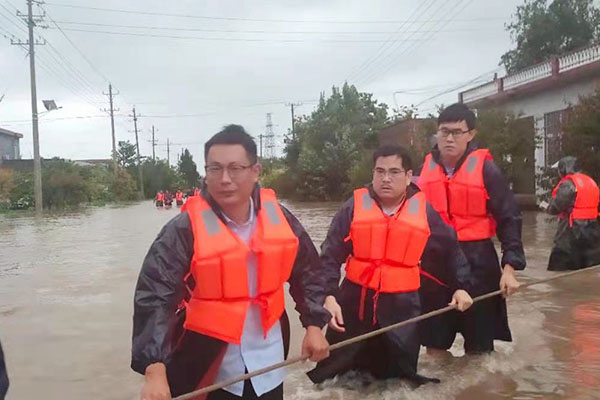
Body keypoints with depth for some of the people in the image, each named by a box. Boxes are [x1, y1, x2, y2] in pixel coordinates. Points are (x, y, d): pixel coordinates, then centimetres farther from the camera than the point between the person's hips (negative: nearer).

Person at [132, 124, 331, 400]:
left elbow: (306, 272, 6)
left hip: (269, 358, 3)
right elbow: (154, 297, -21)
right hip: (207, 360, -3)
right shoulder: (185, 228, -18)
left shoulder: (278, 216, -7)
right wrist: (155, 371, -28)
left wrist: (314, 325, 2)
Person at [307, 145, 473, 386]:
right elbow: (330, 255, -6)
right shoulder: (355, 206, -4)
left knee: (398, 373, 12)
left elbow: (450, 250, 15)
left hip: (401, 305, 1)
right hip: (354, 299, 0)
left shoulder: (423, 211, 0)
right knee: (330, 372, 11)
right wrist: (328, 295, -16)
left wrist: (460, 286, 11)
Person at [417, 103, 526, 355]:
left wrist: (509, 267, -13)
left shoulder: (485, 168, -8)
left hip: (477, 261, -3)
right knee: (435, 344, 14)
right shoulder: (427, 167, 4)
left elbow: (509, 218, -6)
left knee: (478, 348, 7)